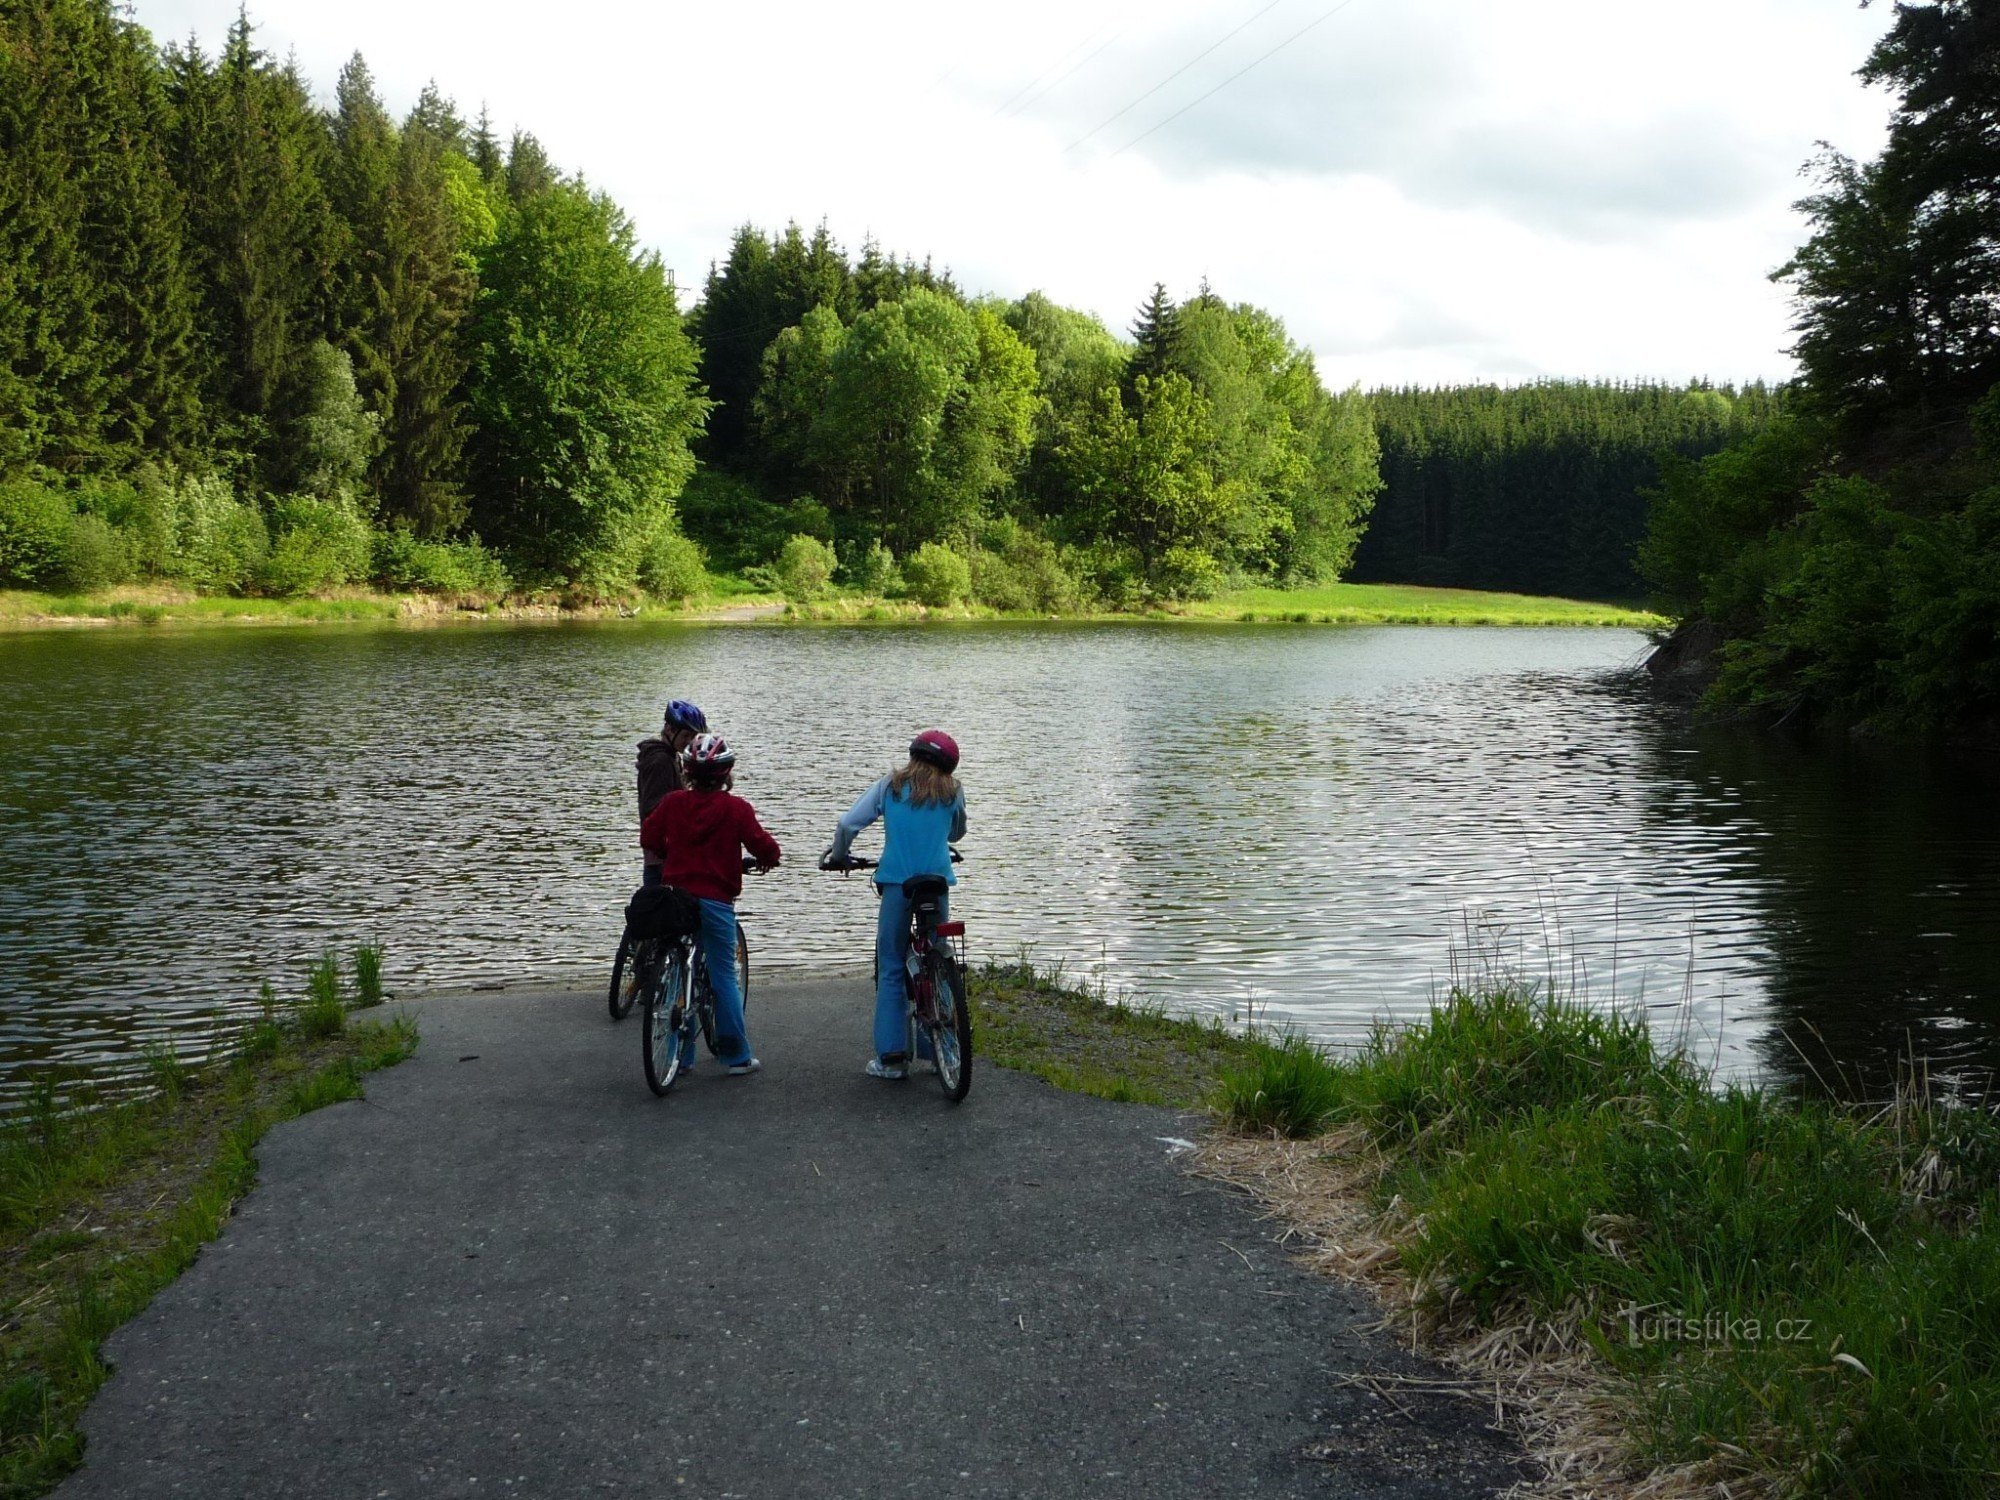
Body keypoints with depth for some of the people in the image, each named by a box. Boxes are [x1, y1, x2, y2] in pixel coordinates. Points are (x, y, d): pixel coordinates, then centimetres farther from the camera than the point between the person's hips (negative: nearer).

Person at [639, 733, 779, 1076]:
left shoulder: (672, 802, 2)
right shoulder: (735, 808, -8)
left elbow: (649, 837, 9)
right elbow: (762, 844, -10)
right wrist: (769, 859, 13)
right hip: (715, 900, -3)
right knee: (724, 977, 4)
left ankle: (678, 1055, 15)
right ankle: (737, 1056, 9)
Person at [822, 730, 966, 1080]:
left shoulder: (890, 785, 5)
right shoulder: (952, 791, 7)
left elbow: (848, 823, -1)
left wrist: (837, 857, 16)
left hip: (896, 883, -1)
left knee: (891, 969, 5)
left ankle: (891, 1055, 1)